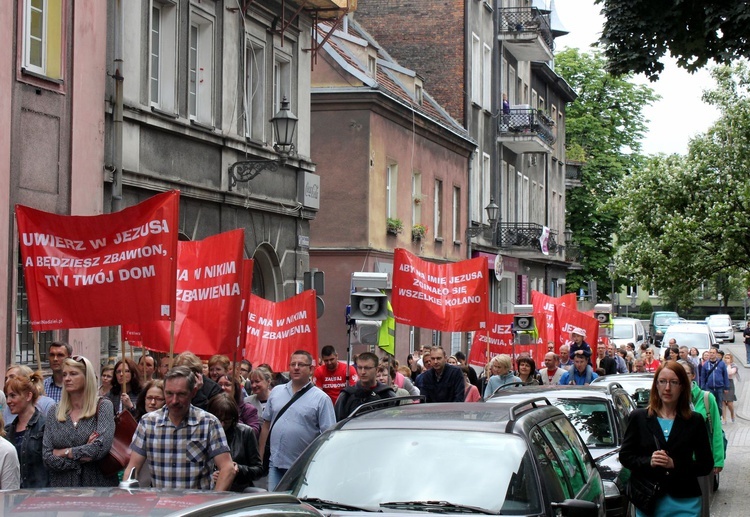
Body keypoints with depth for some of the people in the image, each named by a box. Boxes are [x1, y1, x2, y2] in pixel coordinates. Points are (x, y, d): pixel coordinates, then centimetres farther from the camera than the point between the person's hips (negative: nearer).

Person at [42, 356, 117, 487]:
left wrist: (65, 452, -7)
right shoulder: (54, 412, 7)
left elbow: (101, 447, -15)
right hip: (62, 486, 2)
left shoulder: (103, 406, -1)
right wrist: (83, 457, -12)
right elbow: (47, 457, -2)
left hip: (98, 483, -2)